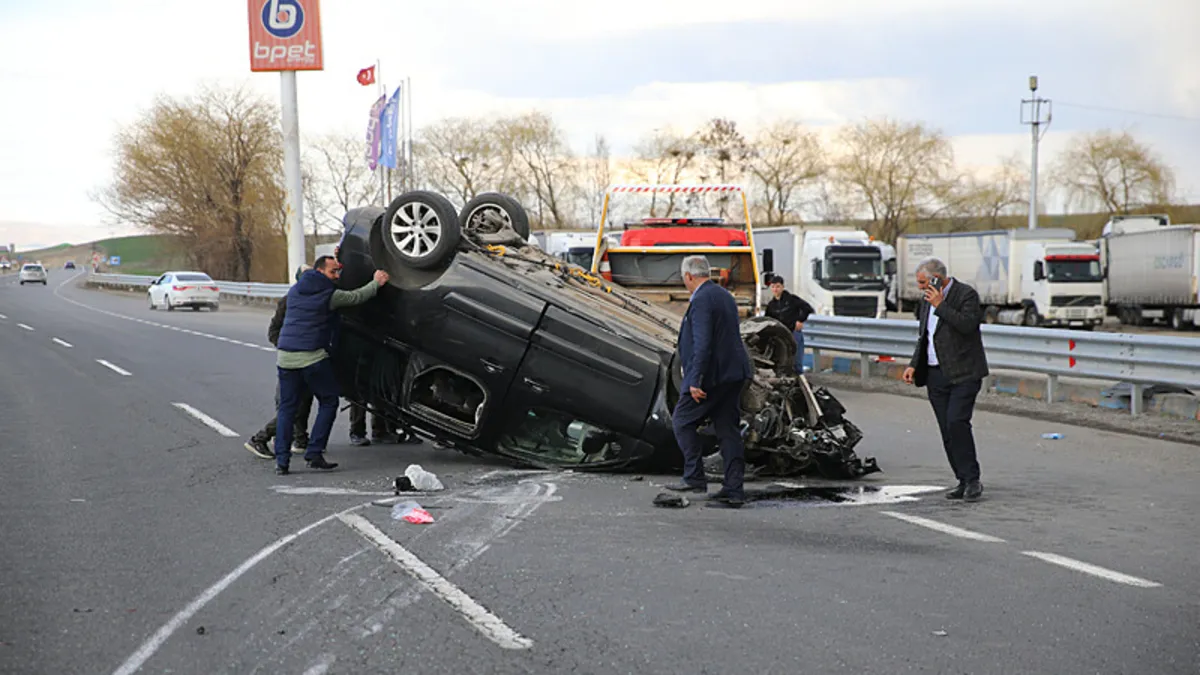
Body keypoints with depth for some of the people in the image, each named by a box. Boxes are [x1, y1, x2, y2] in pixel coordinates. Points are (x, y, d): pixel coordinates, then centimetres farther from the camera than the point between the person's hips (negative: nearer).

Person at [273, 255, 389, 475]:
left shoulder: (295, 290, 15)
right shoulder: (330, 295, -3)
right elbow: (357, 296, 8)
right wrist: (376, 282, 26)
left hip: (285, 356, 6)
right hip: (312, 357, -5)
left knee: (287, 408, 9)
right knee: (328, 402, 9)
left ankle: (281, 460, 1)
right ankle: (314, 453, 0)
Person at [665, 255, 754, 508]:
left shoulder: (701, 300, -15)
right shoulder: (725, 296, 16)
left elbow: (702, 343, -23)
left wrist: (695, 381, -22)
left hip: (712, 375, -9)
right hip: (734, 373, 9)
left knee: (683, 421, 6)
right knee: (728, 430, 8)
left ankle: (694, 478, 5)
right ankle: (733, 490, 8)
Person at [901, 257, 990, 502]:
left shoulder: (966, 294, -7)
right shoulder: (927, 300, 15)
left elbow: (967, 325, -23)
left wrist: (940, 306, -19)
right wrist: (913, 365, 14)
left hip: (963, 373, -7)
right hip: (936, 374, 7)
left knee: (956, 422, -20)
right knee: (948, 432, 4)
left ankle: (972, 479, -11)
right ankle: (964, 481, 11)